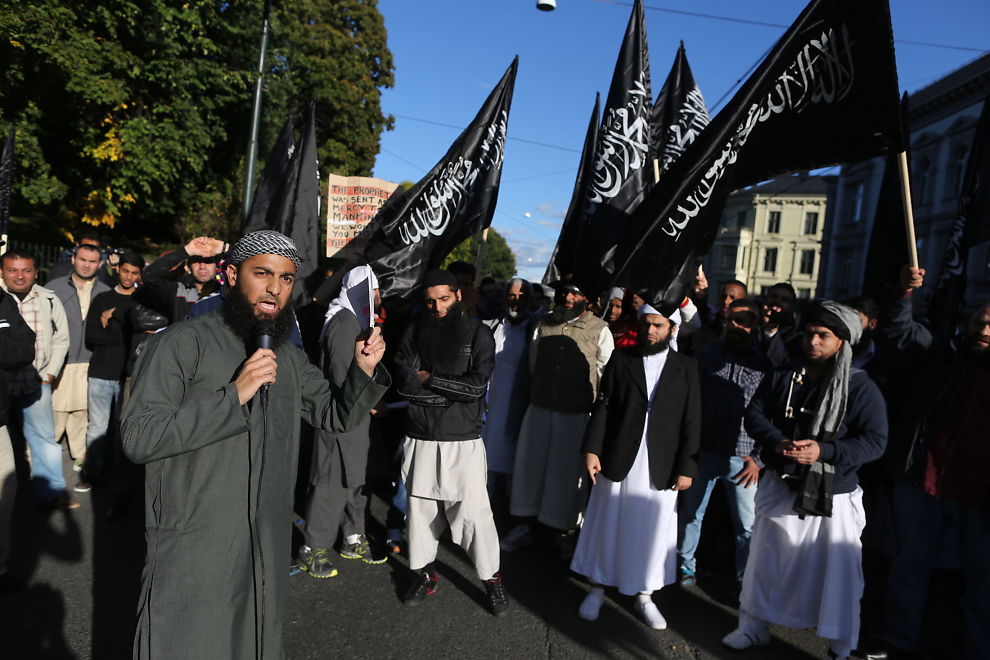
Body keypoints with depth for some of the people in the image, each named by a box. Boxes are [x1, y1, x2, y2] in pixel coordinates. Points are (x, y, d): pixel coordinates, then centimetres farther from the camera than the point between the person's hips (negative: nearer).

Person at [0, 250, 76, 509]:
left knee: (44, 436, 9)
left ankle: (51, 492, 19)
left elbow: (61, 339, 10)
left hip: (36, 381, 2)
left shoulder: (49, 300, 2)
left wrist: (49, 374, 4)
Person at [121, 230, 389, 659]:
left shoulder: (289, 358, 8)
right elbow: (137, 438, -20)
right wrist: (234, 394, -27)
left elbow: (337, 415, 13)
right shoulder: (182, 344, -13)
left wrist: (363, 370, -7)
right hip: (191, 556, -6)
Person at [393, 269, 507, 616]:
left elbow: (477, 385, -16)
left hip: (463, 439, -3)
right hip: (420, 437, 3)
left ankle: (491, 578, 19)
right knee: (420, 506, 13)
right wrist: (455, 390, -13)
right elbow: (403, 382, -8)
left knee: (475, 510, 1)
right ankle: (424, 573, 32)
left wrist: (429, 379, -11)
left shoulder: (478, 333, -5)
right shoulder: (414, 332, 2)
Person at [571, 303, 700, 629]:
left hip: (661, 467, 0)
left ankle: (644, 595, 28)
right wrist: (591, 449, -7)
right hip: (617, 461, 0)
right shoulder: (621, 359, 2)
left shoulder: (686, 368, 1)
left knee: (652, 530, 9)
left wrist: (686, 467, -4)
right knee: (606, 526, 10)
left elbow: (691, 423, 0)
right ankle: (597, 588, 28)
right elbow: (602, 407, 0)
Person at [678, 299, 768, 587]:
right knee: (690, 513, 15)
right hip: (703, 452, 2)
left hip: (743, 459, -2)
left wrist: (760, 457, -5)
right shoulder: (707, 352, 3)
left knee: (748, 526, 8)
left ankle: (746, 581, 28)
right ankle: (685, 568, 34)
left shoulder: (766, 361, -4)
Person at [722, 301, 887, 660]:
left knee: (837, 570, 4)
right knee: (765, 560, 14)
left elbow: (875, 440, -12)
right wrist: (776, 442, -19)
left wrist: (825, 451, -25)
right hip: (780, 486, 4)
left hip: (832, 495, -3)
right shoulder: (782, 377, 3)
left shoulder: (861, 387, -8)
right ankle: (753, 627, 32)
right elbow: (754, 414, 1)